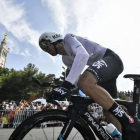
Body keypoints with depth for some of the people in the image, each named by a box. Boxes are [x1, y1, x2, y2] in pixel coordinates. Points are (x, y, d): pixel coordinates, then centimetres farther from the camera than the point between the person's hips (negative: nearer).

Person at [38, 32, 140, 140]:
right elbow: (78, 77, 15)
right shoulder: (65, 59, 18)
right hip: (105, 68, 10)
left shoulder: (68, 38, -7)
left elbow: (83, 55, -28)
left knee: (85, 83, -36)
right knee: (108, 111, 5)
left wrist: (66, 84, -36)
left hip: (111, 59, -9)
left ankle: (130, 123, -28)